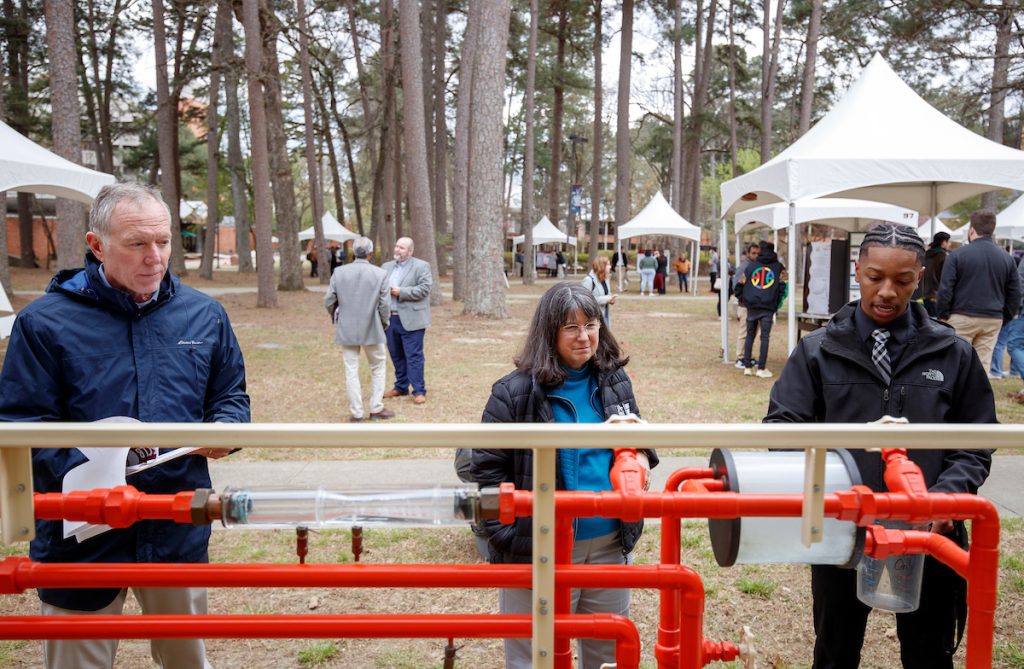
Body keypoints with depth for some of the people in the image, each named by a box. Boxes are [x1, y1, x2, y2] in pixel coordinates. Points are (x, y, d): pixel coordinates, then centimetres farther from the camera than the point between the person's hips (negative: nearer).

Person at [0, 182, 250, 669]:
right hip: (82, 537, -2)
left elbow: (231, 396, 12)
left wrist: (223, 431, -11)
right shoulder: (44, 322, -7)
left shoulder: (203, 315, 3)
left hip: (180, 532, 3)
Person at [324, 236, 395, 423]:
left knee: (351, 371, 8)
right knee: (378, 367, 16)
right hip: (372, 330, -1)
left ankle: (356, 413, 11)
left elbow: (328, 301, -3)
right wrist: (384, 323, 10)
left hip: (346, 329, 1)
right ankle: (376, 409, 16)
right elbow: (385, 305, -8)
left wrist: (336, 317, 17)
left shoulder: (339, 272, -5)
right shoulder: (380, 274, -10)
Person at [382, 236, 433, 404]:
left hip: (411, 320, -6)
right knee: (396, 355, 13)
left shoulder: (421, 266, -4)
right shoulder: (386, 266, 15)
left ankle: (419, 391, 2)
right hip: (390, 318, 6)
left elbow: (424, 288, -13)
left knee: (413, 356, -4)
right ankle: (401, 387, 26)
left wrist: (401, 292, -17)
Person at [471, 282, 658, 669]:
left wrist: (640, 456, -6)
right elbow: (489, 470, -10)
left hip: (610, 544, 5)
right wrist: (508, 540, -14)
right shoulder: (515, 392, -13)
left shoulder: (616, 381, 3)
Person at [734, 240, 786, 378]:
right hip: (768, 307, -2)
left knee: (750, 335, 10)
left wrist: (743, 299, 17)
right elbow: (783, 285, -3)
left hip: (751, 306, 2)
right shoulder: (778, 267, 5)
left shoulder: (751, 265, 7)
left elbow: (740, 284, 5)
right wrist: (777, 303, 5)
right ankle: (761, 369, -3)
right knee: (765, 337, 1)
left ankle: (747, 367, 10)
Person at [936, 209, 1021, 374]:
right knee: (983, 364, 8)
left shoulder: (958, 255, -8)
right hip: (993, 320, 4)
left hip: (961, 318, -4)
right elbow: (1015, 294, 10)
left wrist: (943, 315, 1)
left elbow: (945, 290, -10)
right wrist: (1005, 319, 17)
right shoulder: (1007, 258, 6)